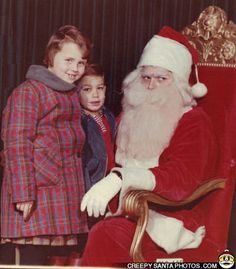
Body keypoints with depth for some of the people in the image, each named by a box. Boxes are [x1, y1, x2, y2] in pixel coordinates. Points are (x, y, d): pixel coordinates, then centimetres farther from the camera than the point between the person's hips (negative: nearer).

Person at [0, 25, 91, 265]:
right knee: (32, 257, -11)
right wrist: (23, 192, -20)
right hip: (36, 195, -8)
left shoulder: (72, 95, 20)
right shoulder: (28, 92, -6)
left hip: (66, 195, 8)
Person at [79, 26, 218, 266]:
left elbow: (183, 178, -20)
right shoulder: (134, 116, 19)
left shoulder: (193, 122, -3)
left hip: (170, 219, -6)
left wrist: (121, 178, -33)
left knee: (105, 235, -31)